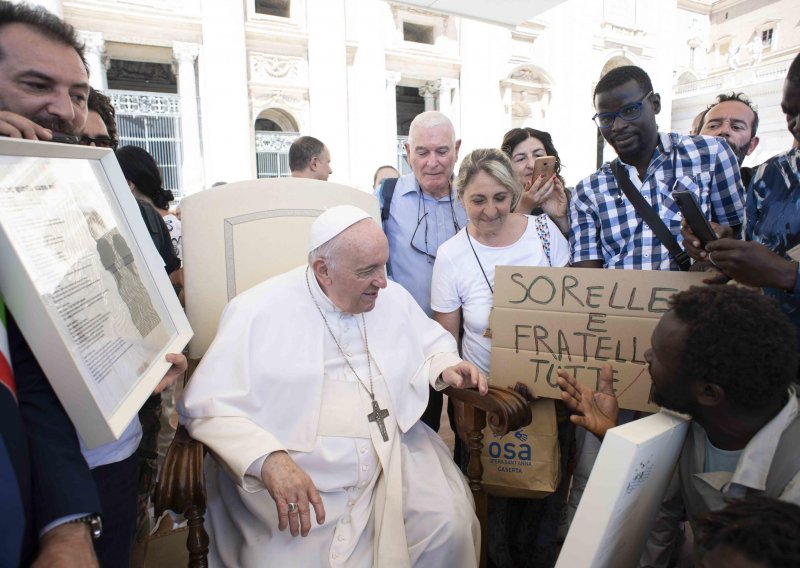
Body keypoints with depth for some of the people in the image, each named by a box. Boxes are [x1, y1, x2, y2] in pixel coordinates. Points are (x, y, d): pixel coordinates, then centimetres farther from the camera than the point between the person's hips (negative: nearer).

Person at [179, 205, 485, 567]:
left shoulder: (393, 298, 7)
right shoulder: (258, 312, -9)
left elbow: (432, 343, 22)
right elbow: (208, 405, -13)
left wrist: (444, 367, -2)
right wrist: (268, 459, -28)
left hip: (394, 459, 4)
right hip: (295, 480, -3)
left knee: (451, 525, -17)